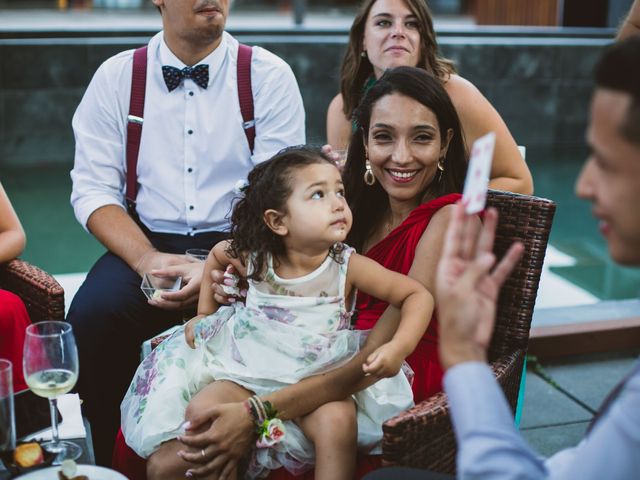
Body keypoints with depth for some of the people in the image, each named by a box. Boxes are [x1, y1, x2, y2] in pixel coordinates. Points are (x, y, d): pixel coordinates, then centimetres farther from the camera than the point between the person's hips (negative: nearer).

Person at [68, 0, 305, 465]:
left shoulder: (271, 76, 0)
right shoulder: (115, 77, 5)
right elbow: (93, 187, 2)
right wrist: (147, 258, -16)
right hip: (148, 240, 1)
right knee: (91, 315, -27)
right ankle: (96, 460, -3)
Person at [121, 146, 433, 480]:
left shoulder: (348, 266, -15)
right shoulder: (254, 259, -8)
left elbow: (419, 295, -15)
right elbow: (217, 254, 17)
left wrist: (398, 348, -31)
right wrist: (204, 315, 16)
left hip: (318, 376, -2)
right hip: (251, 369, 2)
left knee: (338, 419, -32)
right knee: (200, 409, -20)